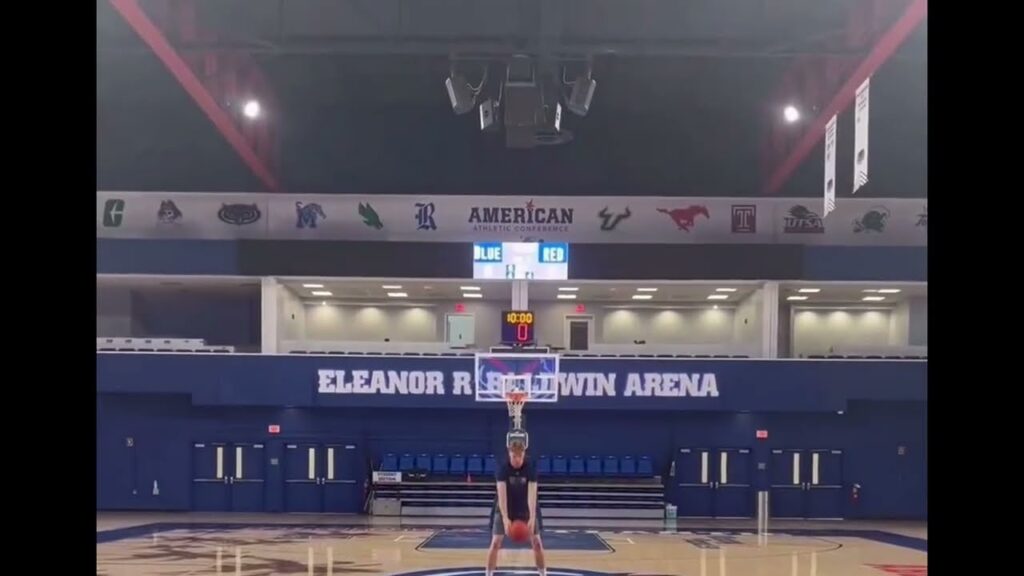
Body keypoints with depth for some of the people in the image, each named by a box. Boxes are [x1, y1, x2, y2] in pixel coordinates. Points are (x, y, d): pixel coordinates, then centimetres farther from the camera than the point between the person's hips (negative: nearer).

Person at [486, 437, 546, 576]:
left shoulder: (531, 467, -20)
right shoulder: (502, 468, -22)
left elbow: (532, 494, -26)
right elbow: (502, 494, -28)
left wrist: (532, 518, -36)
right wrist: (505, 518, -39)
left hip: (525, 509, 1)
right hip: (504, 509, -1)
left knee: (537, 542, -1)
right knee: (496, 542, -8)